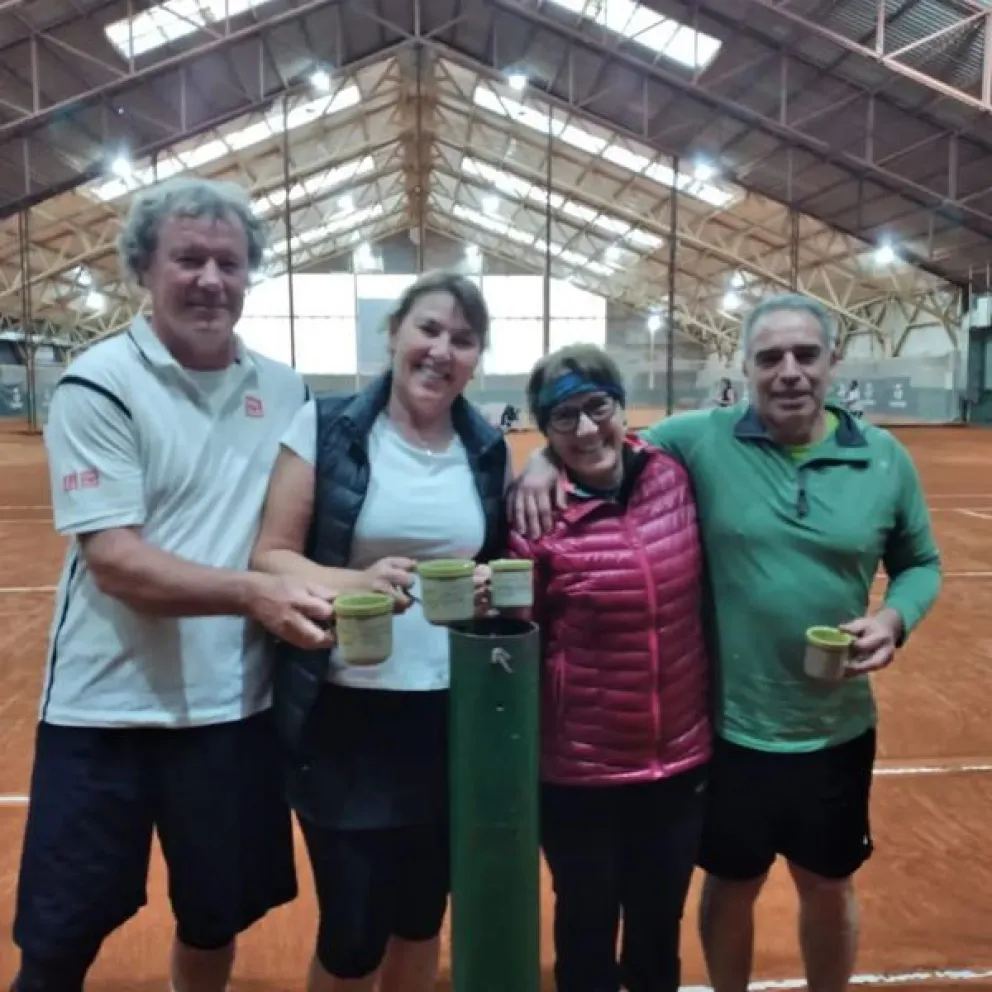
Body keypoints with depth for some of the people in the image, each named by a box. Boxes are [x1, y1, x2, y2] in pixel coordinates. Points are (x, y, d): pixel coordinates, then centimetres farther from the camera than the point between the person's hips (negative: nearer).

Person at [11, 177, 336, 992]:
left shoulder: (285, 390, 4)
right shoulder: (100, 385, -10)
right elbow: (114, 560, -18)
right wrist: (255, 593, -31)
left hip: (234, 707, 4)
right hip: (107, 710, -3)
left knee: (217, 921, 21)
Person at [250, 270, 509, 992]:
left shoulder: (489, 450, 4)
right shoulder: (325, 426, -7)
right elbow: (270, 555, -9)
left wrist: (494, 587, -10)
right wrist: (356, 581, -27)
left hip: (452, 715, 4)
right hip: (345, 714, -3)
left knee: (422, 916, 20)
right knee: (353, 931, 7)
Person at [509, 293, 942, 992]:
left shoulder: (886, 459, -2)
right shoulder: (699, 440, -9)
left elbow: (921, 564, 9)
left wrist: (895, 619, -10)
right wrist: (546, 460, -19)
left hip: (836, 728, 2)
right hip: (729, 726, -1)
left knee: (830, 887, 23)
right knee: (731, 886, 20)